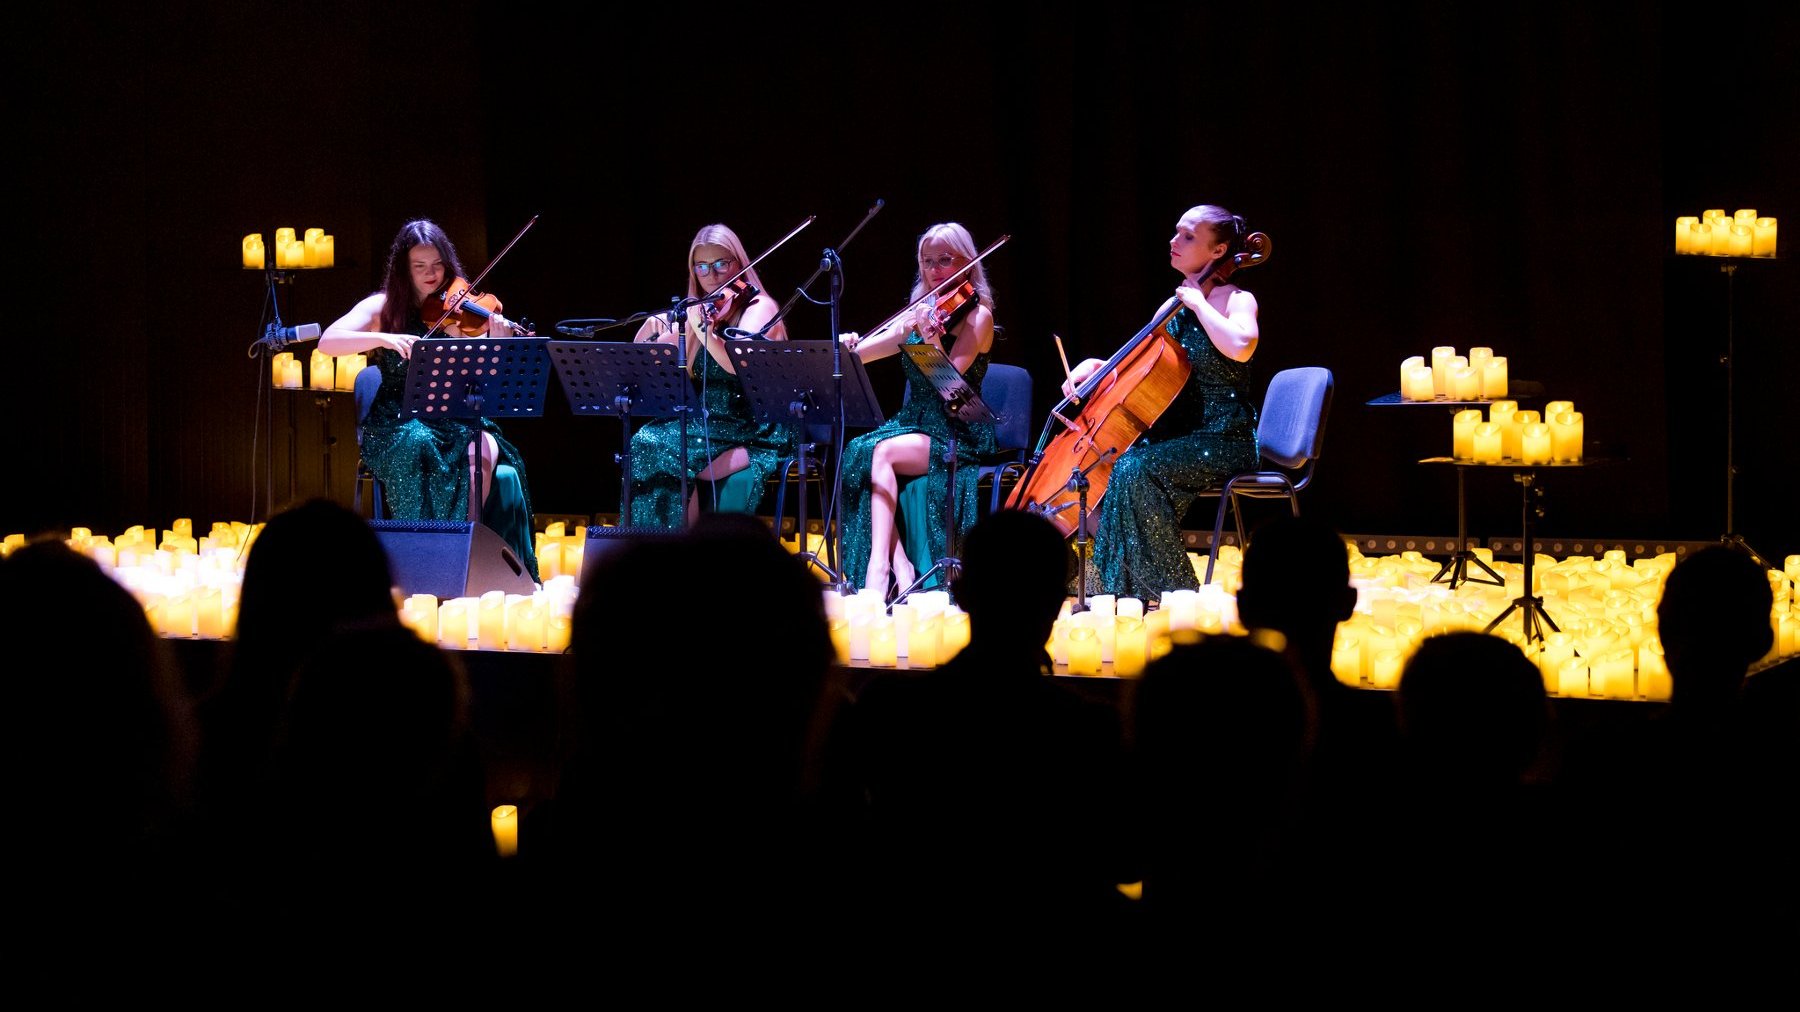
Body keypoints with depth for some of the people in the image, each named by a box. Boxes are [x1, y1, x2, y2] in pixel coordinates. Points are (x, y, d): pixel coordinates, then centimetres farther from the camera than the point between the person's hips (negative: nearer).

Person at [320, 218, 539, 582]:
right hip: (397, 422, -1)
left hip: (454, 417, 1)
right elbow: (327, 342, -12)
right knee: (418, 445, -35)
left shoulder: (459, 312, 5)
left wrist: (499, 340, -27)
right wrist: (384, 338, -27)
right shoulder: (383, 307, 2)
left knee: (486, 451, -31)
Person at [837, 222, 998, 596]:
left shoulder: (976, 315, -5)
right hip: (913, 423, 6)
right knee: (858, 454, -24)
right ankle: (899, 563, -29)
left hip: (957, 435, -6)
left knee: (882, 452, -30)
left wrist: (932, 337, -33)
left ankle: (879, 564, -33)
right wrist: (848, 345, -14)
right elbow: (860, 353, 9)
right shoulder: (918, 311, 13)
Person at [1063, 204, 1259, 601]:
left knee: (1133, 470, -29)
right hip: (1177, 439, 8)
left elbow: (1240, 346, -31)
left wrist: (1199, 302, -18)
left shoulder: (1237, 300, -7)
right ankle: (1114, 589, -4)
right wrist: (1096, 366, 3)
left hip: (1221, 444, -8)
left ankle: (1175, 589, -21)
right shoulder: (1172, 308, 14)